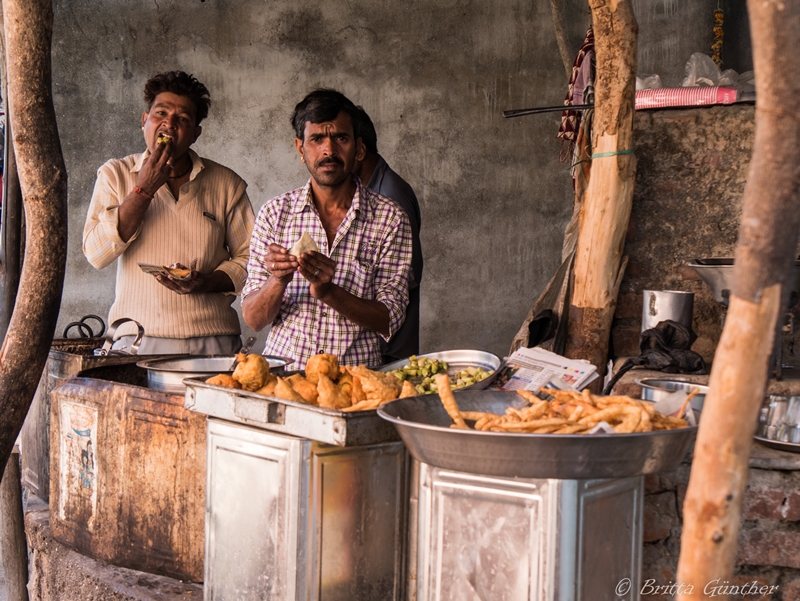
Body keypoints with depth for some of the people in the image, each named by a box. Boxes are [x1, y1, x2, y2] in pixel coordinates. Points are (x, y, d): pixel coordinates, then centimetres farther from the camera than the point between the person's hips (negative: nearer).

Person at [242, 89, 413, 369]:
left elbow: (388, 320, -3)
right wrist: (277, 281, -15)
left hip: (355, 377, 0)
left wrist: (327, 291, -17)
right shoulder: (274, 214, 6)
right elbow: (253, 319, 4)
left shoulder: (389, 219, 2)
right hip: (282, 373, 1)